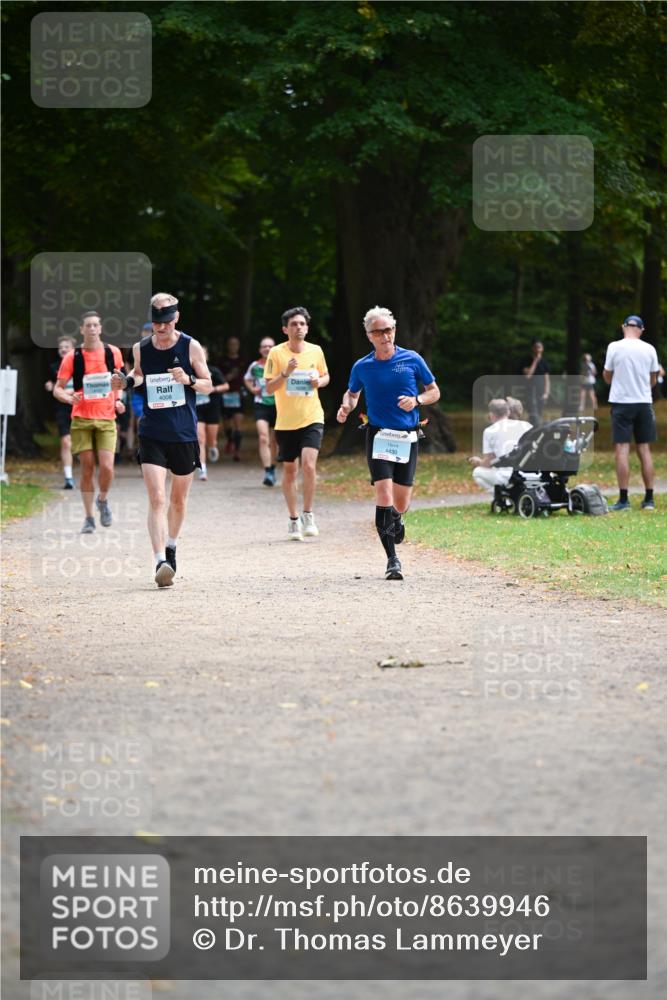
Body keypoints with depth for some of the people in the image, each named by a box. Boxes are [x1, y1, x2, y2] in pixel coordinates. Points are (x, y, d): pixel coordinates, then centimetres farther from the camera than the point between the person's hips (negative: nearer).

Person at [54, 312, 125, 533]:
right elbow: (57, 389, 1)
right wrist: (69, 398, -20)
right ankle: (89, 518, 12)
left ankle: (103, 500, 17)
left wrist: (118, 400, 4)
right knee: (87, 469, 0)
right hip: (81, 419, -1)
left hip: (106, 418, 1)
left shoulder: (113, 353, 4)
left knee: (106, 467, -13)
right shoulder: (72, 357, -2)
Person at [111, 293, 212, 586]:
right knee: (157, 500, -14)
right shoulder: (140, 349, 1)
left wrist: (189, 380, -18)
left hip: (184, 435, 0)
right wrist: (127, 381, -1)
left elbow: (208, 385, 3)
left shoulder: (191, 347, -4)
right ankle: (160, 562, -22)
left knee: (178, 500, 15)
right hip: (152, 435, 0)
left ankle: (171, 547, 39)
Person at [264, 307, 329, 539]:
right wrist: (285, 373, -21)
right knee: (289, 470, 7)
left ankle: (308, 515, -2)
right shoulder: (276, 353, -5)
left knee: (308, 464, -17)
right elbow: (269, 389, -5)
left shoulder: (316, 351, 2)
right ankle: (293, 520, 20)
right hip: (286, 421, 0)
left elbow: (325, 376, 18)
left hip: (312, 418, 0)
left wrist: (320, 381, -5)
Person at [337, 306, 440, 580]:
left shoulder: (412, 360, 0)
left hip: (408, 438, 1)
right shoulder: (361, 367, 2)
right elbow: (352, 393, 20)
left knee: (401, 505, 5)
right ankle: (392, 559, -12)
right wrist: (346, 407, -3)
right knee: (384, 496, -17)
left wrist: (417, 400, -13)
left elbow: (434, 391, 8)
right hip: (378, 436, -1)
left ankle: (396, 520, 44)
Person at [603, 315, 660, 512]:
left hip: (621, 402, -3)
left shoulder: (614, 347, -5)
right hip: (644, 402, 3)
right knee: (645, 450, 8)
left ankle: (623, 499, -9)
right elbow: (653, 379, 10)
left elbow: (607, 377, 1)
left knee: (622, 449, -3)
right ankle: (649, 499, 9)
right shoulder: (649, 349, 2)